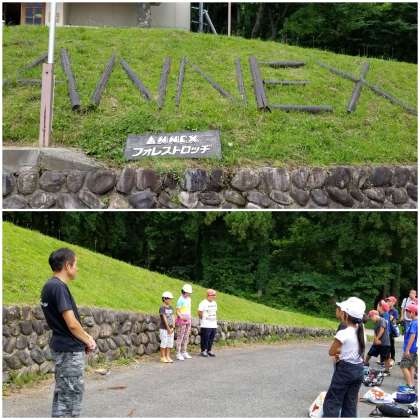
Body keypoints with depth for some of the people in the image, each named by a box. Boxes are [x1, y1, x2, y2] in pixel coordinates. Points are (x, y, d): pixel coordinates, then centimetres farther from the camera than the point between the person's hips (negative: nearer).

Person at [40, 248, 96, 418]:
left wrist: (86, 337, 7)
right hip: (69, 350, -10)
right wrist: (88, 341, -5)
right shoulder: (59, 287, -19)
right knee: (71, 395, -5)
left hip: (62, 347, 10)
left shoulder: (50, 286, 11)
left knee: (62, 393, 16)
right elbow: (72, 324, -21)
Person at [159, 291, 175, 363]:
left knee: (170, 343, 7)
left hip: (171, 329, 7)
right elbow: (164, 319, -13)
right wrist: (168, 328, -14)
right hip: (164, 328, -7)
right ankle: (162, 357, 4)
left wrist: (172, 328, -5)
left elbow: (172, 318, 6)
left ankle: (168, 357, 14)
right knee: (164, 343, -4)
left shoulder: (171, 308, 11)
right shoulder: (162, 308, -10)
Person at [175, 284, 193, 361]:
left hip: (188, 321, 8)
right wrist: (181, 317, -28)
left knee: (186, 337, 10)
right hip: (181, 321, -8)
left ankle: (184, 352, 16)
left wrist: (190, 320, 17)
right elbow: (177, 311, -12)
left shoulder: (189, 299, 13)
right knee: (180, 337, -5)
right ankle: (178, 354, -3)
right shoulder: (181, 300, -11)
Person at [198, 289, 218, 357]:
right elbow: (200, 313, -8)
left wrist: (215, 320, 15)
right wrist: (203, 320, 0)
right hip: (206, 325, -7)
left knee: (211, 339, 7)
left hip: (214, 325, 7)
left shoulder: (214, 303, 14)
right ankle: (203, 351, 4)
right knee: (205, 338, -5)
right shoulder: (203, 303, -10)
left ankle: (209, 350, 16)